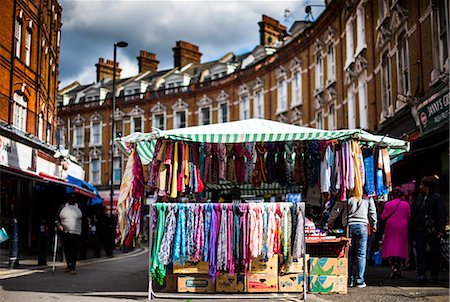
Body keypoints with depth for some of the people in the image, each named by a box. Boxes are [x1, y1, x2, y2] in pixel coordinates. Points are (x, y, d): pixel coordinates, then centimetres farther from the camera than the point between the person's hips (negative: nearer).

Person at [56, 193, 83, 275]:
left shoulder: (79, 207, 8)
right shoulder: (63, 207, 9)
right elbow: (57, 218, 13)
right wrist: (59, 225, -4)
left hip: (76, 233, -2)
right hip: (65, 232, 2)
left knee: (74, 250, -11)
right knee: (67, 250, 8)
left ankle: (72, 267, -11)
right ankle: (69, 265, 25)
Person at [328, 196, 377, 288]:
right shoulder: (368, 197, 3)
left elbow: (336, 209, 3)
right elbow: (372, 211, 10)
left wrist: (330, 221, 18)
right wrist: (373, 225, 24)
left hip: (349, 226, 0)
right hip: (362, 226, 0)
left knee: (349, 254, 8)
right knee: (361, 255, 3)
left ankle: (349, 280, 9)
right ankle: (359, 281, 1)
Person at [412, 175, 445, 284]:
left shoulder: (436, 197, -7)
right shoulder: (419, 197, 9)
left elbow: (441, 215, -9)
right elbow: (414, 212, 14)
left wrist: (440, 230, -16)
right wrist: (414, 225, 6)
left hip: (432, 230, -4)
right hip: (420, 229, 4)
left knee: (434, 253, 8)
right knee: (420, 252, -4)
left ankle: (434, 275, 22)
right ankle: (421, 275, -7)